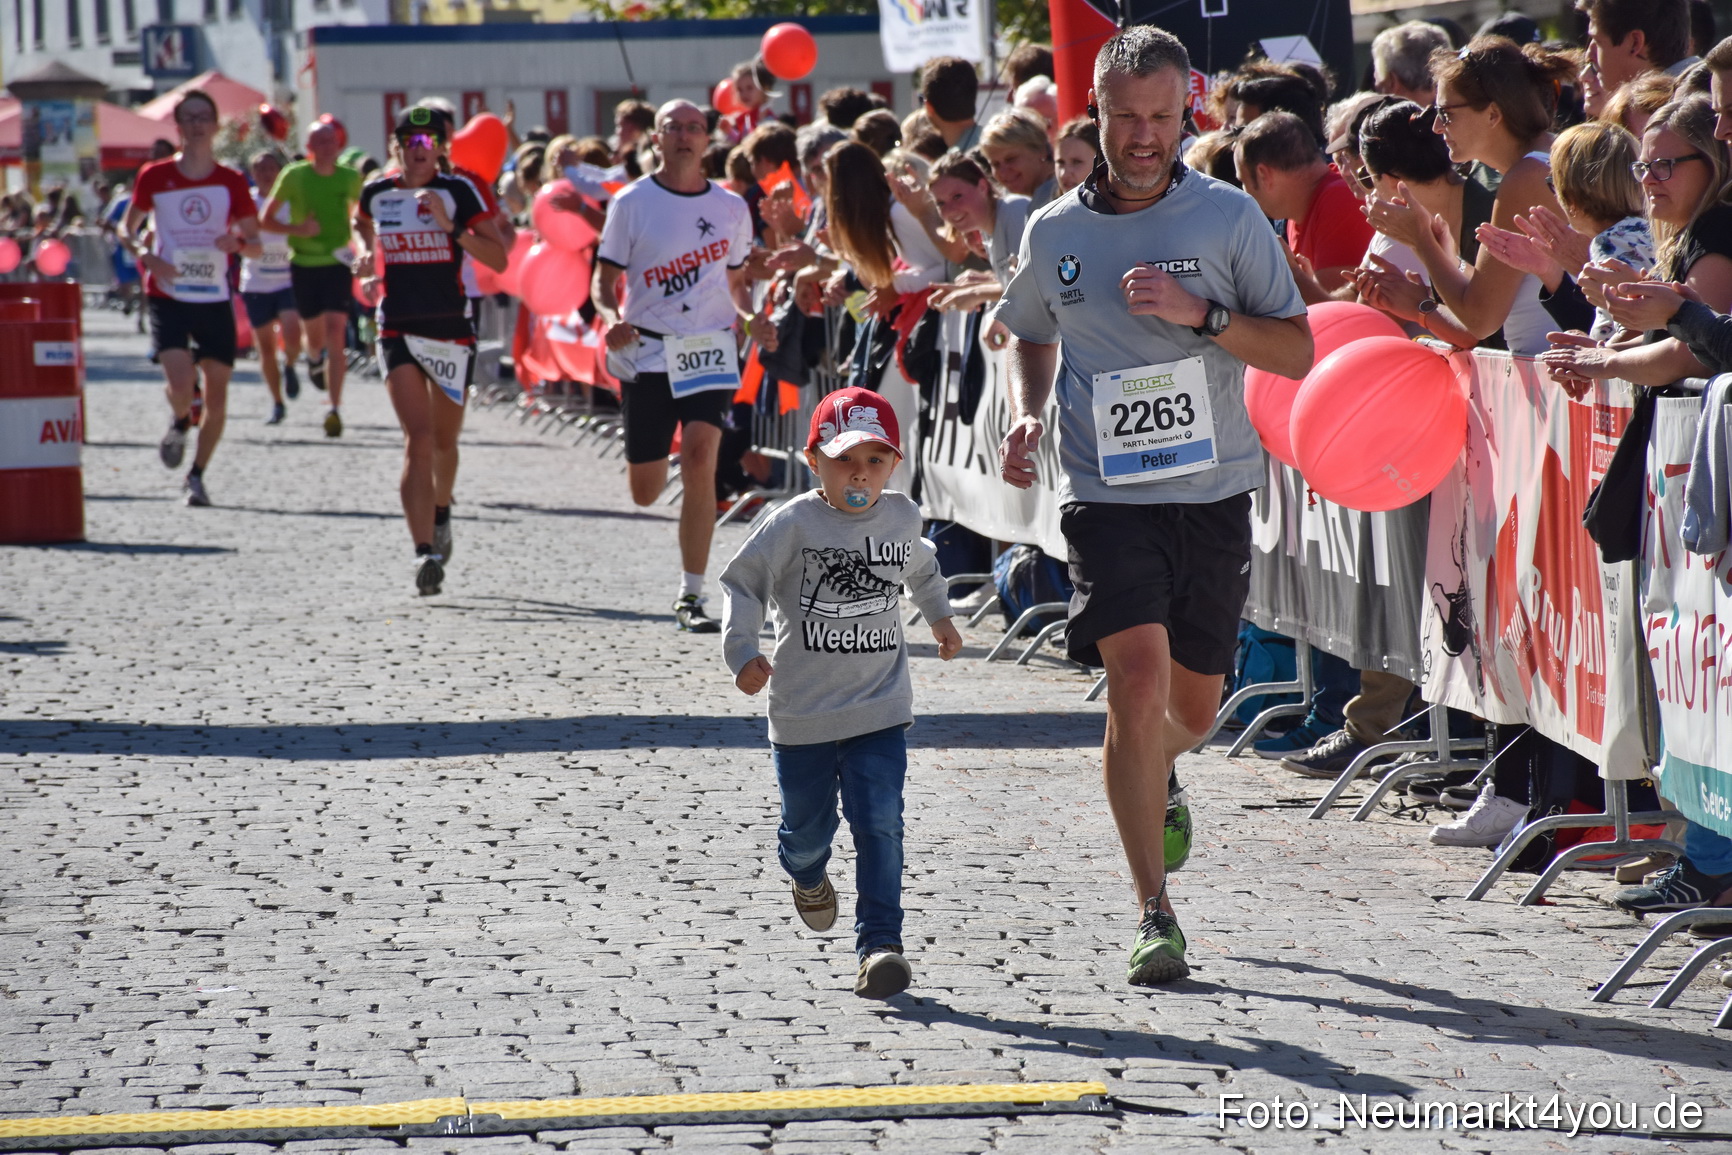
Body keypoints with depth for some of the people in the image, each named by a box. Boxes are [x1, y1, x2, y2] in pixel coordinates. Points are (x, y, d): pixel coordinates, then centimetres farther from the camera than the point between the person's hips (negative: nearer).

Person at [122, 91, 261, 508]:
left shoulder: (232, 183, 1)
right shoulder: (155, 176, 0)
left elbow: (256, 245, 6)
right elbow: (127, 229, 11)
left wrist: (238, 242, -17)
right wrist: (146, 256, -10)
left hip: (216, 301, 2)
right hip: (167, 297, -2)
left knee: (217, 397, 2)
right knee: (181, 385, -20)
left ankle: (197, 475, 22)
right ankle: (179, 424, 17)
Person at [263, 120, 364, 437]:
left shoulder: (351, 179, 0)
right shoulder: (294, 176, -5)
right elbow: (266, 219, 0)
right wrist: (297, 229, -17)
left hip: (338, 263, 0)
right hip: (304, 265, 0)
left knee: (335, 331, -15)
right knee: (316, 334, 11)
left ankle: (335, 408, -17)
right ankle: (314, 358, 52)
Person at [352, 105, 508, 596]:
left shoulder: (458, 192, -6)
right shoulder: (376, 193, 3)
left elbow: (498, 259, -11)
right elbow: (362, 223, 29)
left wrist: (450, 225, -21)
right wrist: (367, 251, 9)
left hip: (451, 330, 0)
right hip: (397, 330, 0)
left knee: (443, 441, 15)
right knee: (418, 439, -15)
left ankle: (441, 513, 47)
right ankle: (424, 552, -20)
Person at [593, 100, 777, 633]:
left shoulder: (731, 208, 7)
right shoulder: (632, 203, 0)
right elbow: (604, 279, 2)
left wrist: (751, 319, -2)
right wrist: (612, 318, -20)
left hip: (710, 349, 0)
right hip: (648, 353, 0)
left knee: (699, 459, -20)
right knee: (644, 492, 4)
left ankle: (691, 597, -13)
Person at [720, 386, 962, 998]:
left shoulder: (902, 517, 3)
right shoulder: (793, 524, -11)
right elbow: (744, 583, -9)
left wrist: (940, 616, 36)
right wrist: (744, 651, -21)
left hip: (880, 711, 2)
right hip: (803, 714, -2)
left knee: (880, 825, -11)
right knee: (808, 826, 11)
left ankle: (879, 943, -11)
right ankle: (808, 877, 48)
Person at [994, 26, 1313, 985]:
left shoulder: (1229, 216, -1)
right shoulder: (1054, 232, 4)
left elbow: (1296, 350, -2)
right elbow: (1030, 338, 23)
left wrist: (1198, 313, -16)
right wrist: (1025, 413, 3)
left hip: (1213, 491, 1)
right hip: (1105, 492, -1)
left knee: (1195, 706, 12)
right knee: (1138, 677, -19)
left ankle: (1155, 771, 52)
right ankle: (1153, 912, -13)